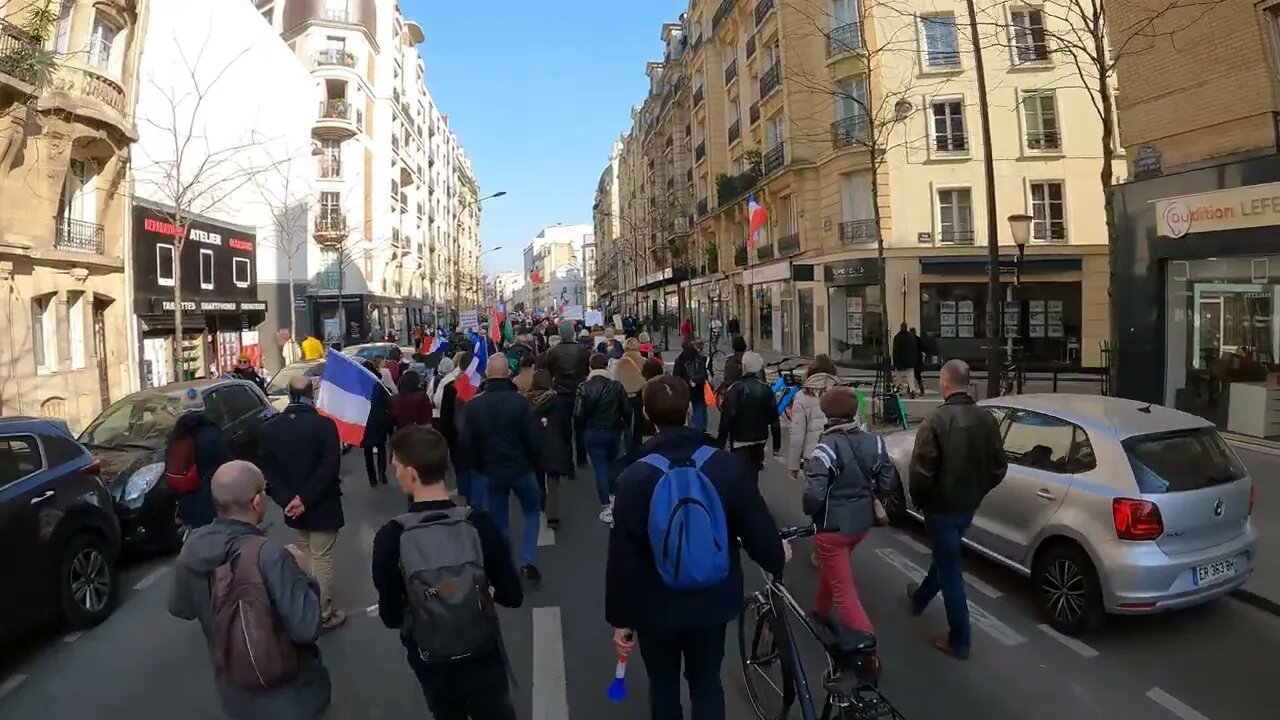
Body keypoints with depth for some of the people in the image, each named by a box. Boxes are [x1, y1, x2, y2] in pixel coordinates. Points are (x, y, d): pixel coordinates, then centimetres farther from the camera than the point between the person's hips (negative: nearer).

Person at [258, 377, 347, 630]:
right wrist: (305, 499, -17)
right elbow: (330, 467, -22)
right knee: (322, 559, 5)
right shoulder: (325, 425, -16)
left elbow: (266, 469, -5)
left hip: (292, 506, 5)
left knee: (306, 557, 20)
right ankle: (324, 613, 15)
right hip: (320, 505, -5)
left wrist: (287, 499, -10)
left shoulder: (268, 428, -1)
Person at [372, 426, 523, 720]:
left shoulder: (390, 537, -21)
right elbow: (512, 596, -11)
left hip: (430, 660, 0)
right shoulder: (479, 523, -19)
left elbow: (391, 616, -10)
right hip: (483, 653, 0)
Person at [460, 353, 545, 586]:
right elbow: (533, 438, -16)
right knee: (532, 512, 19)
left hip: (491, 471, 2)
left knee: (499, 523, 14)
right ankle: (528, 562, 7)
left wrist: (480, 464, 10)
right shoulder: (519, 401, -15)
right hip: (522, 468, -2)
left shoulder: (472, 405, -7)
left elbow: (465, 442, -6)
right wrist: (535, 463, 3)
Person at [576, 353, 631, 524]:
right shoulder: (617, 386, -6)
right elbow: (627, 410, -3)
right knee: (611, 464, 23)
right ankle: (612, 496, 28)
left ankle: (606, 508, 0)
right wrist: (624, 426, 15)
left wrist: (580, 427, 8)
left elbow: (579, 414, -12)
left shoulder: (584, 387, -12)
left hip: (593, 432, -2)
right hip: (614, 431, 2)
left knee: (600, 468, 2)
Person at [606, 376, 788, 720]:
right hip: (712, 600, 1)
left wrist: (621, 617, -1)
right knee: (706, 681, 22)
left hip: (657, 606, -1)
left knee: (663, 684, 22)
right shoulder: (728, 465, -15)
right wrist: (776, 560, 14)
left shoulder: (634, 478, -18)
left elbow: (623, 556, -14)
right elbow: (757, 528, -9)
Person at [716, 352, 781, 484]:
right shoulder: (766, 390, 2)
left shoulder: (735, 389, -14)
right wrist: (777, 445, 9)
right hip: (760, 441, 6)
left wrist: (720, 442, -10)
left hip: (740, 441, -6)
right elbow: (774, 419, 2)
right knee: (753, 475, 21)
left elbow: (727, 418, -17)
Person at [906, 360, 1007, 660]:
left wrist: (918, 500, -5)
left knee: (950, 568, 4)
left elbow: (921, 470, -24)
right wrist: (977, 491, 18)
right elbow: (999, 467, 4)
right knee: (946, 556, 26)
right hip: (969, 505, 7)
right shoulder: (986, 418, -2)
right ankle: (921, 598, 51)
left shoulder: (936, 420, -23)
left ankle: (959, 641, 14)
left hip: (941, 506, -7)